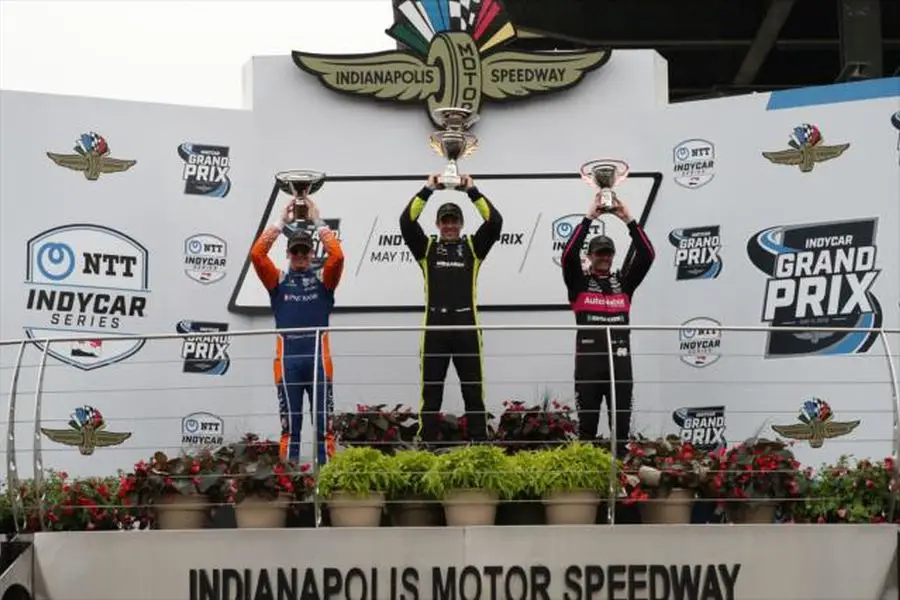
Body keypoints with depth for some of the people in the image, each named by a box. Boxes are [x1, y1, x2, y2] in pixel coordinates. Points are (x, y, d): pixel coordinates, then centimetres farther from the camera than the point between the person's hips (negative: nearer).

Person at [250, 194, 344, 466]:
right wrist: (282, 221, -2)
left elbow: (337, 256, -8)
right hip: (287, 359, 0)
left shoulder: (323, 278, 10)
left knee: (323, 423, 1)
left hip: (318, 358, 0)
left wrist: (318, 221, -3)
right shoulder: (278, 280, 11)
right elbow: (257, 254, -3)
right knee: (290, 425, 4)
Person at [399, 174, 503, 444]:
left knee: (474, 392, 4)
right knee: (431, 393, 4)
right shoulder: (427, 247, 11)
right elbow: (406, 221, -2)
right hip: (434, 327, 0)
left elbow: (495, 222, -1)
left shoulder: (472, 247, 11)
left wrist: (472, 191, 0)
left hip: (466, 327, 0)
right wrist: (427, 190, 0)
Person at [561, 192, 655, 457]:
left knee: (621, 424, 4)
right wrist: (588, 218, -9)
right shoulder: (579, 282, 8)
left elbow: (647, 255, 3)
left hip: (619, 360, 2)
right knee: (587, 424, 2)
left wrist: (629, 220, -3)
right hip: (588, 360, -2)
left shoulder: (624, 282, 14)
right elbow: (568, 254, -9)